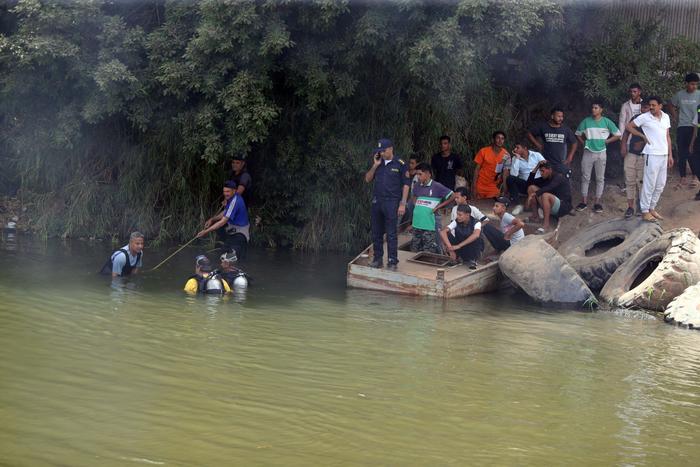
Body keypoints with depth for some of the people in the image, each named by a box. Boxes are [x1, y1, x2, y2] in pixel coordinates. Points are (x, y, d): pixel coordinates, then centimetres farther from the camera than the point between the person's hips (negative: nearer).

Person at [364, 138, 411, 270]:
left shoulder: (400, 164, -4)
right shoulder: (378, 164, 12)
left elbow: (406, 185, -5)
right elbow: (368, 179, 11)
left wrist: (402, 204, -10)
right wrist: (375, 165, -2)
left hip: (392, 203, -6)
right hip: (377, 202, 6)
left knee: (391, 234, -4)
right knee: (376, 233, 9)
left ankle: (392, 261, 1)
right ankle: (377, 259, 19)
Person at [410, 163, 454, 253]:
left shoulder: (437, 187, -10)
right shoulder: (416, 186, 7)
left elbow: (452, 196, -8)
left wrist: (438, 207, -9)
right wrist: (416, 204, 10)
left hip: (429, 225, -6)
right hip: (417, 224, 6)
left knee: (429, 252, -5)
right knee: (415, 250, 15)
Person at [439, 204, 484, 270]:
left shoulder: (476, 223, -21)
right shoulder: (456, 222, -12)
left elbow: (476, 235, -43)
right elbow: (442, 232, -25)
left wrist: (458, 246, -48)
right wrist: (450, 248, -38)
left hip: (472, 249, -2)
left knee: (476, 239, -35)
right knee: (446, 235, -20)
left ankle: (472, 260, -10)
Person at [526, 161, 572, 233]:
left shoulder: (559, 177, -12)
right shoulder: (545, 179, 12)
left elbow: (549, 188, -30)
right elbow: (530, 182, 10)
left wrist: (533, 194, -38)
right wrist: (537, 167, 3)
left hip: (563, 206, -8)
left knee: (545, 195, -38)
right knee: (531, 187, 0)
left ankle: (546, 225, -35)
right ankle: (534, 215, -4)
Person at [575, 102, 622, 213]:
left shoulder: (606, 122, -2)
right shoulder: (586, 121, 1)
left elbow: (618, 135, 3)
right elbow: (578, 134, 13)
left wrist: (606, 141, -2)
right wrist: (583, 143, 2)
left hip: (601, 153, -1)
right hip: (588, 152, 1)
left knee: (600, 178, 4)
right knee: (585, 177, 3)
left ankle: (597, 202, 10)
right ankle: (584, 201, 12)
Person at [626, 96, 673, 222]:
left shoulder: (666, 117, 9)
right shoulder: (644, 117, -8)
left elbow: (667, 136, 14)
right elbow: (629, 126, -1)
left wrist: (670, 155, 12)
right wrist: (643, 136, -4)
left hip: (664, 155, 6)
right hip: (652, 155, -6)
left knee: (660, 184, 10)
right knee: (649, 184, -5)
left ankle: (652, 208, 21)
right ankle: (645, 211, 2)